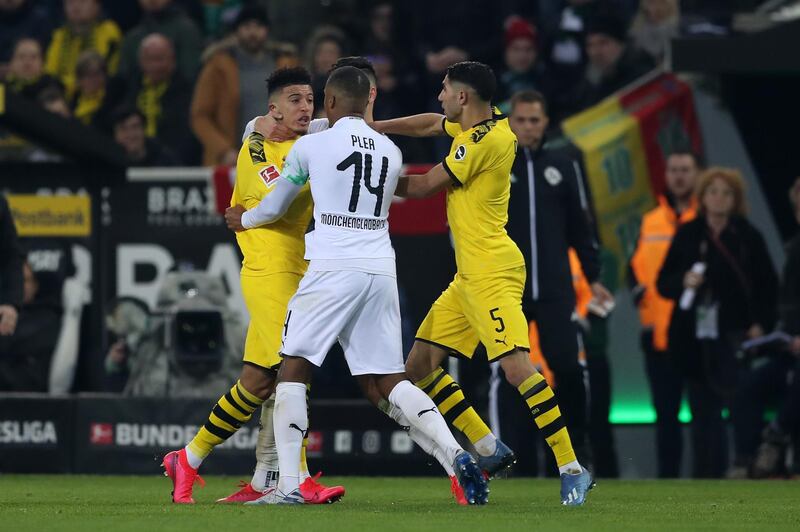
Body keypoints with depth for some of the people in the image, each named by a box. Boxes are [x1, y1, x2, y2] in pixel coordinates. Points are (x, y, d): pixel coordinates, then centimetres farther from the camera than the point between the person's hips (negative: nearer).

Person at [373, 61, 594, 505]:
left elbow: (422, 187, -8)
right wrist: (370, 128, 19)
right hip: (467, 276, 10)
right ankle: (490, 450, 14)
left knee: (516, 368, -20)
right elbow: (430, 124, 30)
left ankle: (572, 469, -19)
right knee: (418, 367, 9)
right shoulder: (478, 126, 11)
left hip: (492, 273, -10)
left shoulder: (486, 141, -16)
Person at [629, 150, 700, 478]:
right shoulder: (651, 222, 13)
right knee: (665, 411, 8)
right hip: (659, 334, 4)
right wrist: (640, 296, 0)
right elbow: (636, 268, 16)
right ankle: (667, 476, 14)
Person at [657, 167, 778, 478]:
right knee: (703, 411, 6)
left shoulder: (748, 237, 2)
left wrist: (760, 324, -6)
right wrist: (684, 281, -12)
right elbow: (664, 283, 9)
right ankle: (705, 476, 12)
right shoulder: (687, 235, 7)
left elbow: (768, 286, 5)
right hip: (695, 338, 3)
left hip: (734, 336, -3)